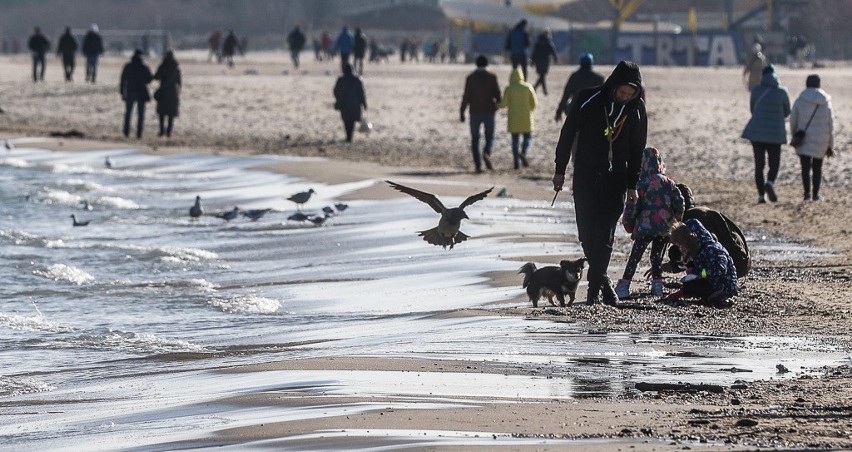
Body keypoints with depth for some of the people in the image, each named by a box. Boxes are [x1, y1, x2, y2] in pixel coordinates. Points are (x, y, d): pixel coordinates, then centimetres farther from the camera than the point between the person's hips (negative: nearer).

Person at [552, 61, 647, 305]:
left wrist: (632, 185, 7)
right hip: (585, 176, -1)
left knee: (605, 233, -8)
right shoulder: (589, 101, -10)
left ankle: (595, 284, -7)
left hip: (615, 179, 1)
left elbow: (637, 148, 6)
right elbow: (567, 134, -1)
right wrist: (560, 170, 2)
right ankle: (601, 279, 16)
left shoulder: (636, 109, -3)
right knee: (587, 232, -1)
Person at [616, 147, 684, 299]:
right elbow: (679, 202, 8)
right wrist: (676, 219, 24)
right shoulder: (668, 182, 7)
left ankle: (624, 285, -4)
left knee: (635, 256, 2)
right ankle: (657, 285, 15)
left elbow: (632, 206, -4)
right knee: (657, 255, 19)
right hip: (666, 226, 4)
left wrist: (628, 224, 11)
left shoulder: (640, 184, -4)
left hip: (645, 225, -4)